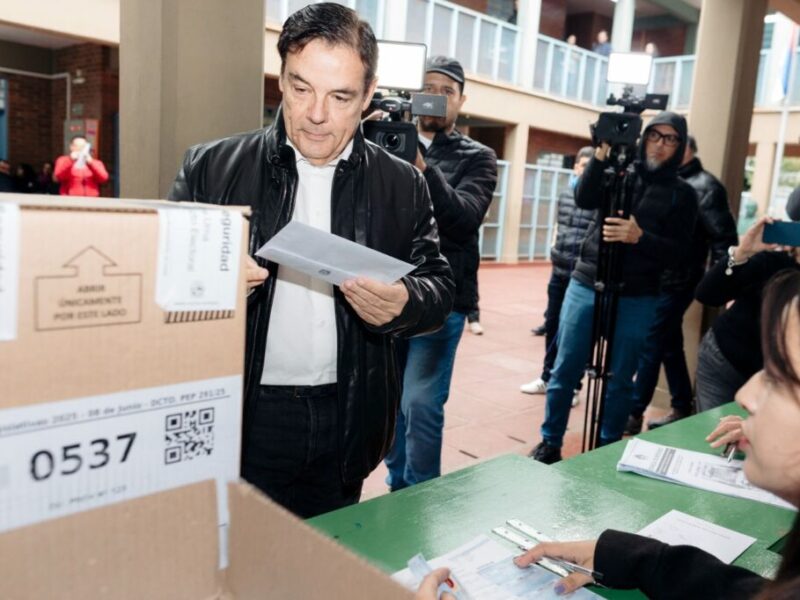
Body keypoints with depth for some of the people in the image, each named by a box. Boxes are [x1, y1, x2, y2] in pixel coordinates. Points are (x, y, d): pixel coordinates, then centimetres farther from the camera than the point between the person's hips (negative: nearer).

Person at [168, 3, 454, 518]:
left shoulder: (404, 185, 3)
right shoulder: (213, 167, -1)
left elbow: (440, 286, 5)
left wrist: (403, 304, -18)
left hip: (346, 425, 2)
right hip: (239, 418, -1)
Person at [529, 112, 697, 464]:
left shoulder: (682, 194, 5)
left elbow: (678, 254, -4)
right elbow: (583, 200, -9)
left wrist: (639, 237, -20)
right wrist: (601, 156, -21)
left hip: (636, 300, -1)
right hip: (585, 287, 1)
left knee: (620, 381, 6)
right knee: (564, 372, 4)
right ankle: (550, 443, 19)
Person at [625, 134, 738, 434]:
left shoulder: (705, 186, -8)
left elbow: (723, 238, -11)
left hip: (676, 282, -7)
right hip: (656, 280, 7)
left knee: (650, 347, -5)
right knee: (669, 347, 15)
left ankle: (633, 414, 3)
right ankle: (682, 408, 28)